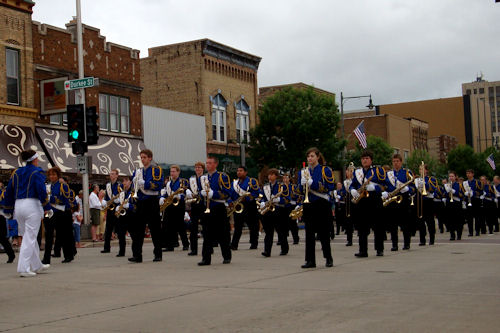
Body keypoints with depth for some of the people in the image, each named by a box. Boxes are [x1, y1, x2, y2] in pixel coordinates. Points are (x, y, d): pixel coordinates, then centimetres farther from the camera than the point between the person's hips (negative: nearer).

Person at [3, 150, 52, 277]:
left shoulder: (16, 173, 15)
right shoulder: (37, 172, -3)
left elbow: (9, 191, 15)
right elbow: (41, 190, -14)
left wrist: (8, 209, 20)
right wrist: (47, 207, -11)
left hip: (18, 206, 7)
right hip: (32, 205, -7)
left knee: (30, 237, 16)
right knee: (29, 238, -4)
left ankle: (37, 266, 26)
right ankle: (23, 268, -9)